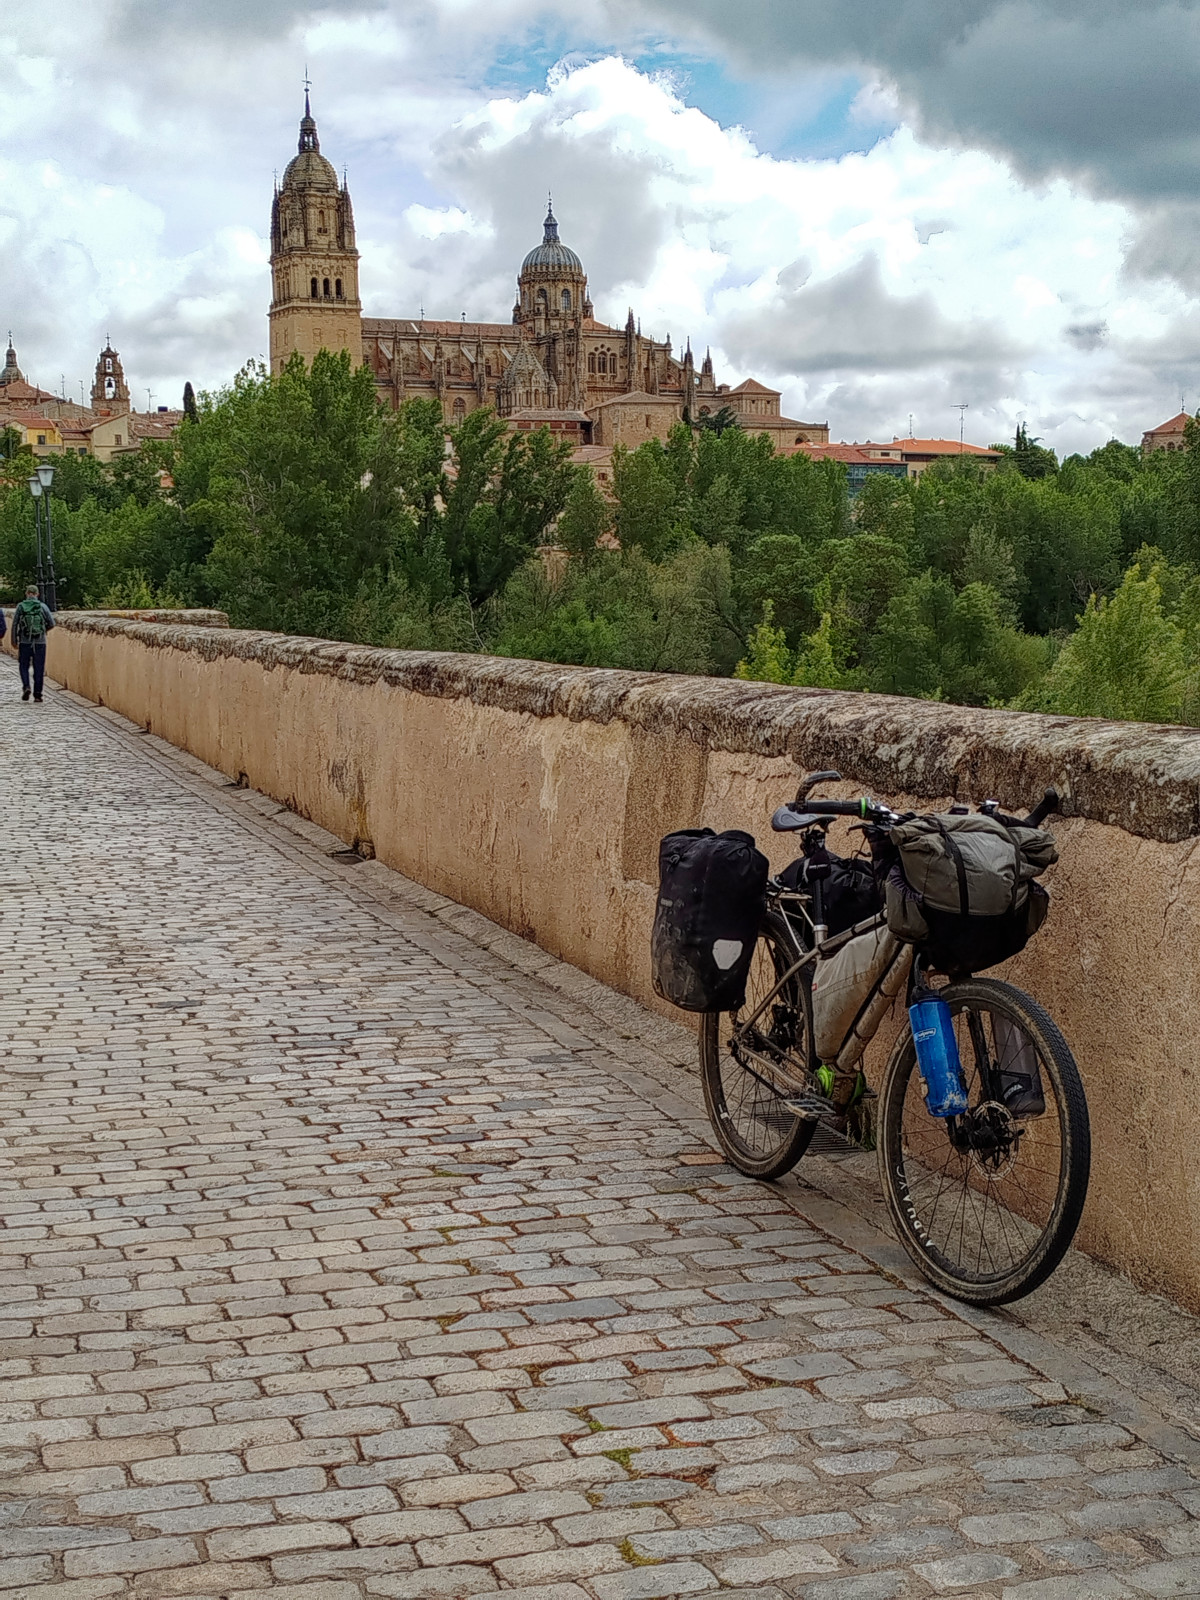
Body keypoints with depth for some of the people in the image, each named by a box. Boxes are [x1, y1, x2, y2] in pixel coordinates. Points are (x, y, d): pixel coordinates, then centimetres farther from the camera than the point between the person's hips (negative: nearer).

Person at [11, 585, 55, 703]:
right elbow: (51, 623, -3)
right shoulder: (43, 606, -1)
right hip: (40, 642, 0)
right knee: (39, 669, 7)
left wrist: (14, 641, 7)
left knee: (24, 666, 14)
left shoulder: (21, 606, -1)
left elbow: (14, 625, -2)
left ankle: (26, 687, -8)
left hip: (25, 642, 0)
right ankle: (37, 695, 6)